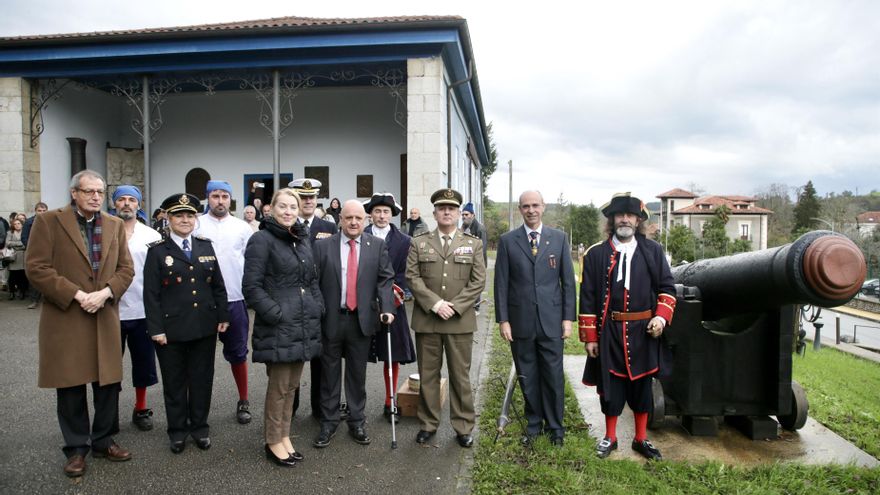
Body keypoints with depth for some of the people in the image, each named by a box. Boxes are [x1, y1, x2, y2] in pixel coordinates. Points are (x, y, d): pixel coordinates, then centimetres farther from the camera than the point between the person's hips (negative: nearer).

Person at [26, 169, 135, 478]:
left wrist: (105, 293, -11)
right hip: (65, 317, -3)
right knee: (70, 385, 6)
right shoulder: (48, 221, -3)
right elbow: (36, 267, -9)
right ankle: (76, 448, 21)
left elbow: (126, 268, 7)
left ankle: (103, 441, 25)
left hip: (105, 317, 3)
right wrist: (76, 294, -16)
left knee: (108, 383, 9)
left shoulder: (114, 225, 9)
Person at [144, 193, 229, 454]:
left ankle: (200, 426, 26)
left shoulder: (206, 246, 7)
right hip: (171, 329, -2)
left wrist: (223, 316, 4)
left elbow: (218, 285, 9)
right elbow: (151, 293, -5)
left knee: (202, 379, 11)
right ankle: (177, 430, 25)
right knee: (174, 381, 10)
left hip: (205, 327, 3)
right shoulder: (157, 251, -2)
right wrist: (156, 329, -10)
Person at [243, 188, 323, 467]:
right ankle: (274, 442, 19)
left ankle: (284, 436, 28)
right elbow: (252, 286, -13)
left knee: (292, 385, 15)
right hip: (277, 327, -6)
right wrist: (276, 314, -17)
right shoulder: (262, 240, -8)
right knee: (279, 386, 2)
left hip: (303, 325, 7)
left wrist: (317, 308, 7)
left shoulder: (302, 240, 13)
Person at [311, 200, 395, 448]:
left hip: (362, 319, 1)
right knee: (329, 373, 10)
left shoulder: (377, 246, 2)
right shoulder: (323, 246, -1)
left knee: (357, 374, 12)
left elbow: (385, 279, -1)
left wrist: (386, 308, -15)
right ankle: (328, 423, 25)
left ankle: (357, 422, 26)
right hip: (331, 319, -1)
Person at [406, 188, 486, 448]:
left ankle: (463, 427, 20)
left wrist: (455, 306, -11)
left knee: (461, 375, 7)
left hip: (461, 320, 0)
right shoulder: (418, 243, 6)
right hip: (426, 319, 0)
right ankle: (428, 424, 23)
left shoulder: (473, 244, 7)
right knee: (428, 375, 9)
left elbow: (478, 281, 0)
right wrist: (435, 304, -13)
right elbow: (412, 277, -2)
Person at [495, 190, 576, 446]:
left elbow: (568, 280, 4)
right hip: (521, 320, 0)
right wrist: (503, 319, -4)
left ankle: (555, 426, 24)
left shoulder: (559, 238, 3)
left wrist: (568, 317, -1)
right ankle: (534, 423, 28)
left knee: (553, 376, 7)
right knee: (527, 377, 11)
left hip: (552, 320, 0)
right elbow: (501, 283, 1)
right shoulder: (507, 241, 1)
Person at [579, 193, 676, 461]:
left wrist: (661, 316, -9)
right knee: (610, 385, 8)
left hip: (644, 331, 2)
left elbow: (667, 287, 8)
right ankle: (610, 437, 27)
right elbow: (588, 297, -2)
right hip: (609, 332, -1)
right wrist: (590, 336, -4)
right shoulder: (596, 253, -2)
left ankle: (641, 439, 30)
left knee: (642, 386, 13)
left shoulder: (653, 250, 4)